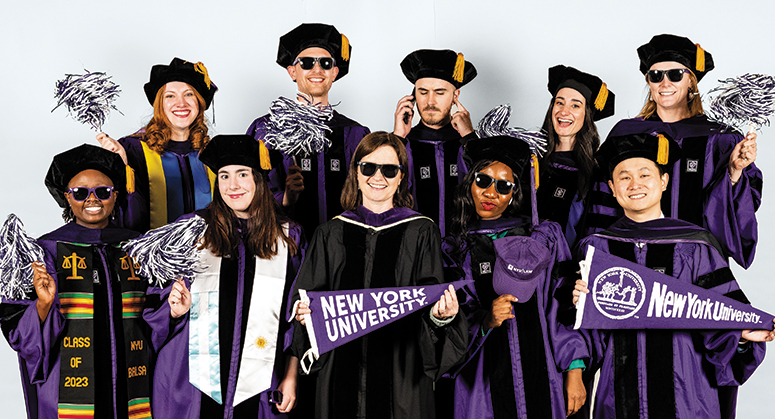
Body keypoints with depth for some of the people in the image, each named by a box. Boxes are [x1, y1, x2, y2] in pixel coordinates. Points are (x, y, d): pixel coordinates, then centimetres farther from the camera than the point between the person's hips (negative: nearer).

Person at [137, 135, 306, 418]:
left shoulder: (287, 238, 4)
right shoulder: (191, 229, 3)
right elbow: (157, 305, 6)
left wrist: (291, 378, 1)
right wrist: (175, 309, -15)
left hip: (257, 386, 0)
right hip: (193, 379, 0)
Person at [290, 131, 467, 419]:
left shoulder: (421, 233, 2)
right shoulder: (330, 235, 7)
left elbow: (433, 305, -2)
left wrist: (442, 314, -23)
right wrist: (305, 314, -11)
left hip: (401, 371, -1)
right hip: (342, 371, 2)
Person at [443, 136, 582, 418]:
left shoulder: (544, 237, 4)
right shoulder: (454, 251, 4)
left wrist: (575, 373, -6)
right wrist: (487, 321, -19)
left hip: (544, 378, 0)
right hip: (485, 382, 0)